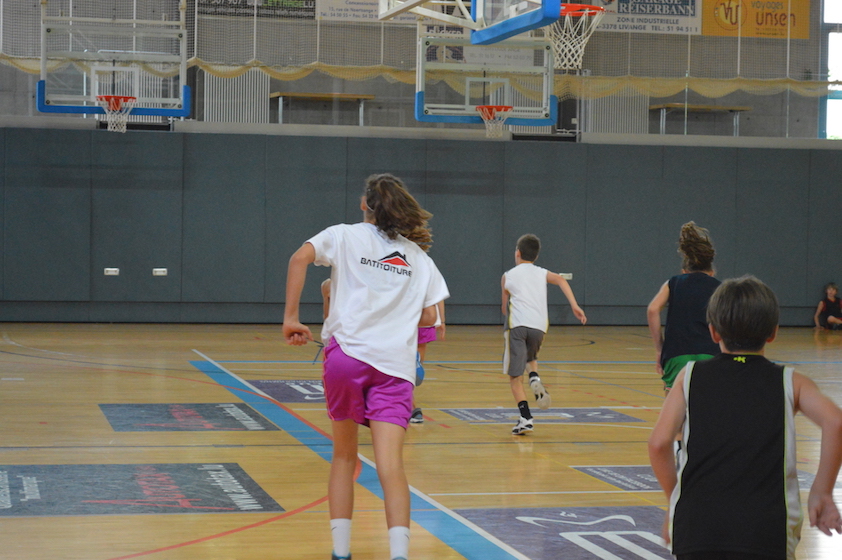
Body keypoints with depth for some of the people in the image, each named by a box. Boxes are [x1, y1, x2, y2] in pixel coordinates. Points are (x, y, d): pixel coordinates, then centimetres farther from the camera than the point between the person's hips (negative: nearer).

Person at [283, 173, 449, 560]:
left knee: (344, 456, 15)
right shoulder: (419, 258, 17)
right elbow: (428, 316, 14)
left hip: (346, 351, -1)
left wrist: (291, 318, -7)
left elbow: (301, 257, -9)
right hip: (396, 365, 1)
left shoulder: (345, 236, 9)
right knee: (390, 465, -8)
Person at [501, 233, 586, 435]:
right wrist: (574, 306, -6)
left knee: (515, 376, 2)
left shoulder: (508, 276, 18)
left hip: (517, 325, -2)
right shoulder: (542, 273, 21)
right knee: (530, 356, 33)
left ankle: (525, 418, -11)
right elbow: (561, 280, 0)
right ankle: (535, 378, 2)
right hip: (539, 326, 3)